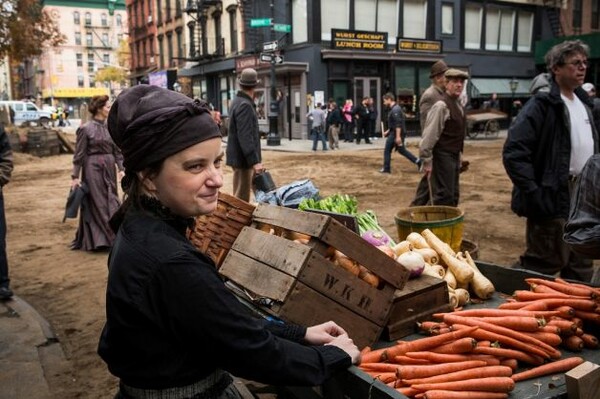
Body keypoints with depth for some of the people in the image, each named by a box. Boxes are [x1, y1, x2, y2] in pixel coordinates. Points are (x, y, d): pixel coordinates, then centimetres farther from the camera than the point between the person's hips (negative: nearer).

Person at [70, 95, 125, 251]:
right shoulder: (85, 129, -8)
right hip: (93, 168, -5)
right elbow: (79, 154, -7)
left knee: (111, 201, 8)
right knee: (96, 203, 2)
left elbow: (117, 150, 9)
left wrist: (121, 168, 0)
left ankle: (111, 237, 19)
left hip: (109, 168, 5)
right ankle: (97, 240, 11)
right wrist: (75, 176, -8)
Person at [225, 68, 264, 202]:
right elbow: (245, 137, -24)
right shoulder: (245, 105, -18)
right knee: (241, 198, -4)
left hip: (240, 156, 10)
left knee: (240, 195, 16)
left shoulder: (238, 101, 13)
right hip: (243, 158, -10)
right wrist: (255, 161, -25)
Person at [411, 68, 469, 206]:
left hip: (453, 157, 10)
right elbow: (429, 135, -20)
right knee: (443, 196, -8)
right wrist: (427, 161, -20)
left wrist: (458, 159, 19)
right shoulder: (441, 106, -17)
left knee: (453, 196, 14)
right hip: (442, 157, -10)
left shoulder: (459, 106, 12)